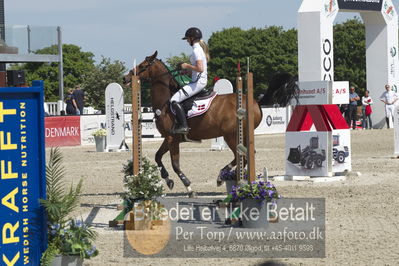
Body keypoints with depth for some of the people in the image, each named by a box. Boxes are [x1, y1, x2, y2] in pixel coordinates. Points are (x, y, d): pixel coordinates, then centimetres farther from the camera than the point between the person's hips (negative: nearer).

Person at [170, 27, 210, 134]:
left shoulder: (196, 50, -16)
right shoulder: (202, 48, 15)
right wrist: (187, 69, 15)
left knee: (174, 100, -15)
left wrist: (187, 66, -14)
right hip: (202, 81, 11)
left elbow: (200, 68, -27)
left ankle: (183, 126, -19)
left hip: (198, 82, -11)